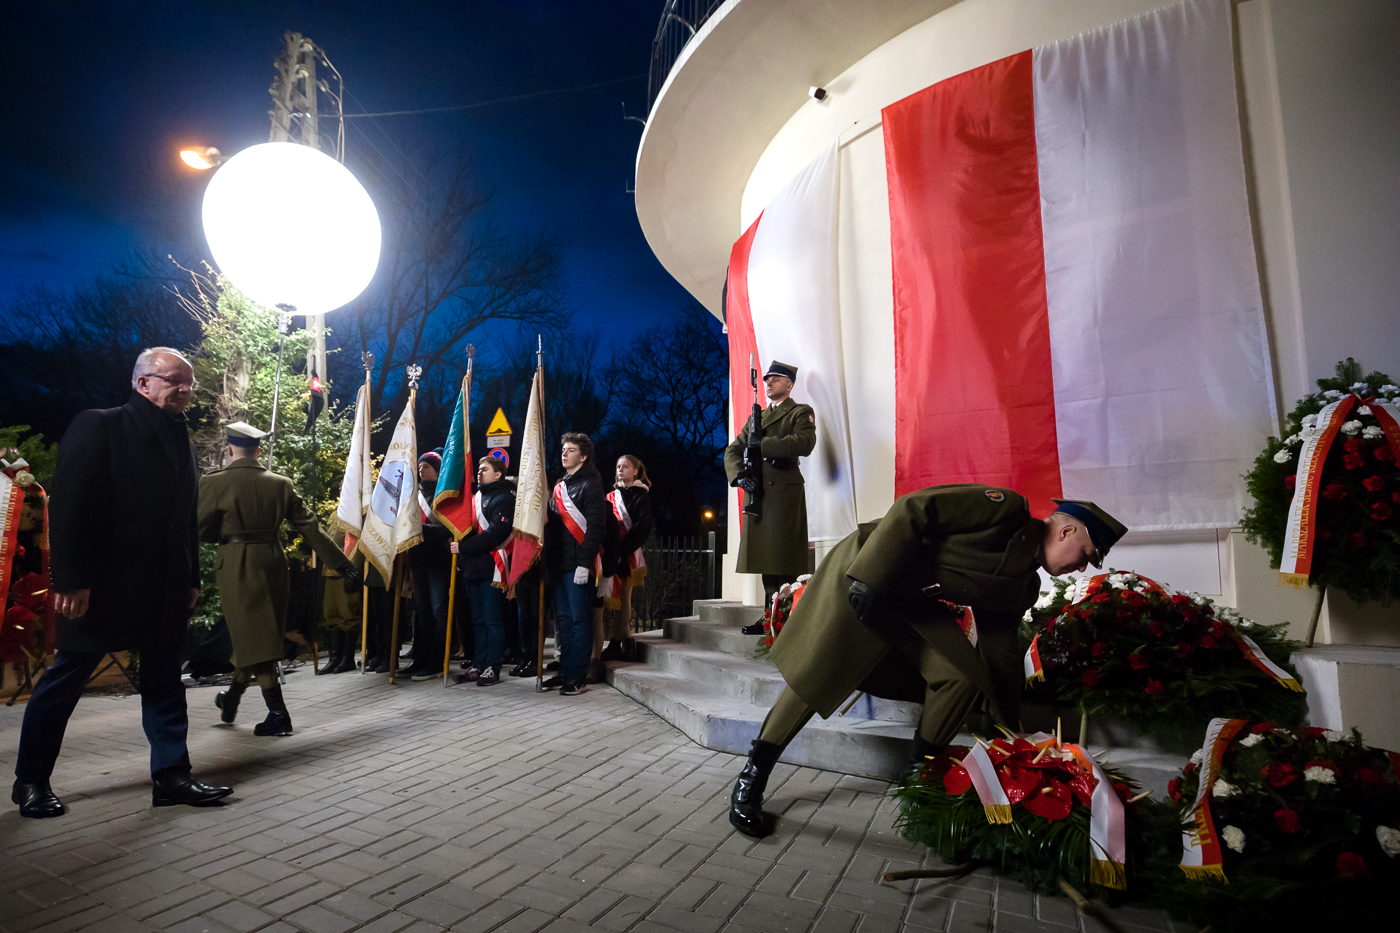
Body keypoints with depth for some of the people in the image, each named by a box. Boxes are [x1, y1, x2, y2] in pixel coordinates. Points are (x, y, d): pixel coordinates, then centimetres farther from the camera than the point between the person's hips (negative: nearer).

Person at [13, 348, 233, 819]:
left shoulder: (181, 438, 13)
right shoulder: (98, 426, -5)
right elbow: (69, 505, -11)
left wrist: (191, 580, 11)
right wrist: (71, 580, -16)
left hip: (164, 588, 6)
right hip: (103, 583, -6)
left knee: (164, 680, 8)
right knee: (64, 679, 8)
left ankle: (172, 774, 14)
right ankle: (31, 781, 25)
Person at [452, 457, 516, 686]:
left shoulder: (504, 498, -7)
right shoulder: (476, 497, 20)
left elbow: (496, 533, -18)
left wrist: (463, 546, -16)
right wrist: (459, 545, 6)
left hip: (492, 569, -8)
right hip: (473, 567, 8)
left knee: (493, 620, -3)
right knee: (478, 620, 12)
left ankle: (493, 668, 3)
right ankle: (478, 665, 19)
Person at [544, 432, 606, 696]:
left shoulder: (590, 485, -6)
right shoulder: (560, 486, 20)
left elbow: (595, 527, -14)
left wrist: (585, 563, -20)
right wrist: (548, 555, 14)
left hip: (578, 565, -8)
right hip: (559, 564, 8)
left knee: (580, 620, -3)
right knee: (563, 619, 12)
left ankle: (578, 677, 2)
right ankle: (565, 672, 20)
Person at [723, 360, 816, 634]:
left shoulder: (801, 412, 7)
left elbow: (804, 443, -14)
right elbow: (732, 450, 17)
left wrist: (762, 445, -13)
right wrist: (740, 475, -3)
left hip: (785, 491, -6)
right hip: (757, 492, 6)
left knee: (783, 562, -7)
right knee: (767, 558, 6)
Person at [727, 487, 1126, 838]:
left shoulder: (1023, 586, 11)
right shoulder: (1007, 508, -14)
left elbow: (1001, 653, 15)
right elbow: (912, 510, -21)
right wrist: (870, 580, -27)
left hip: (913, 601, 8)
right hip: (864, 572, -8)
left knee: (964, 676, -7)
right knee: (819, 676, -11)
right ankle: (751, 778, 4)